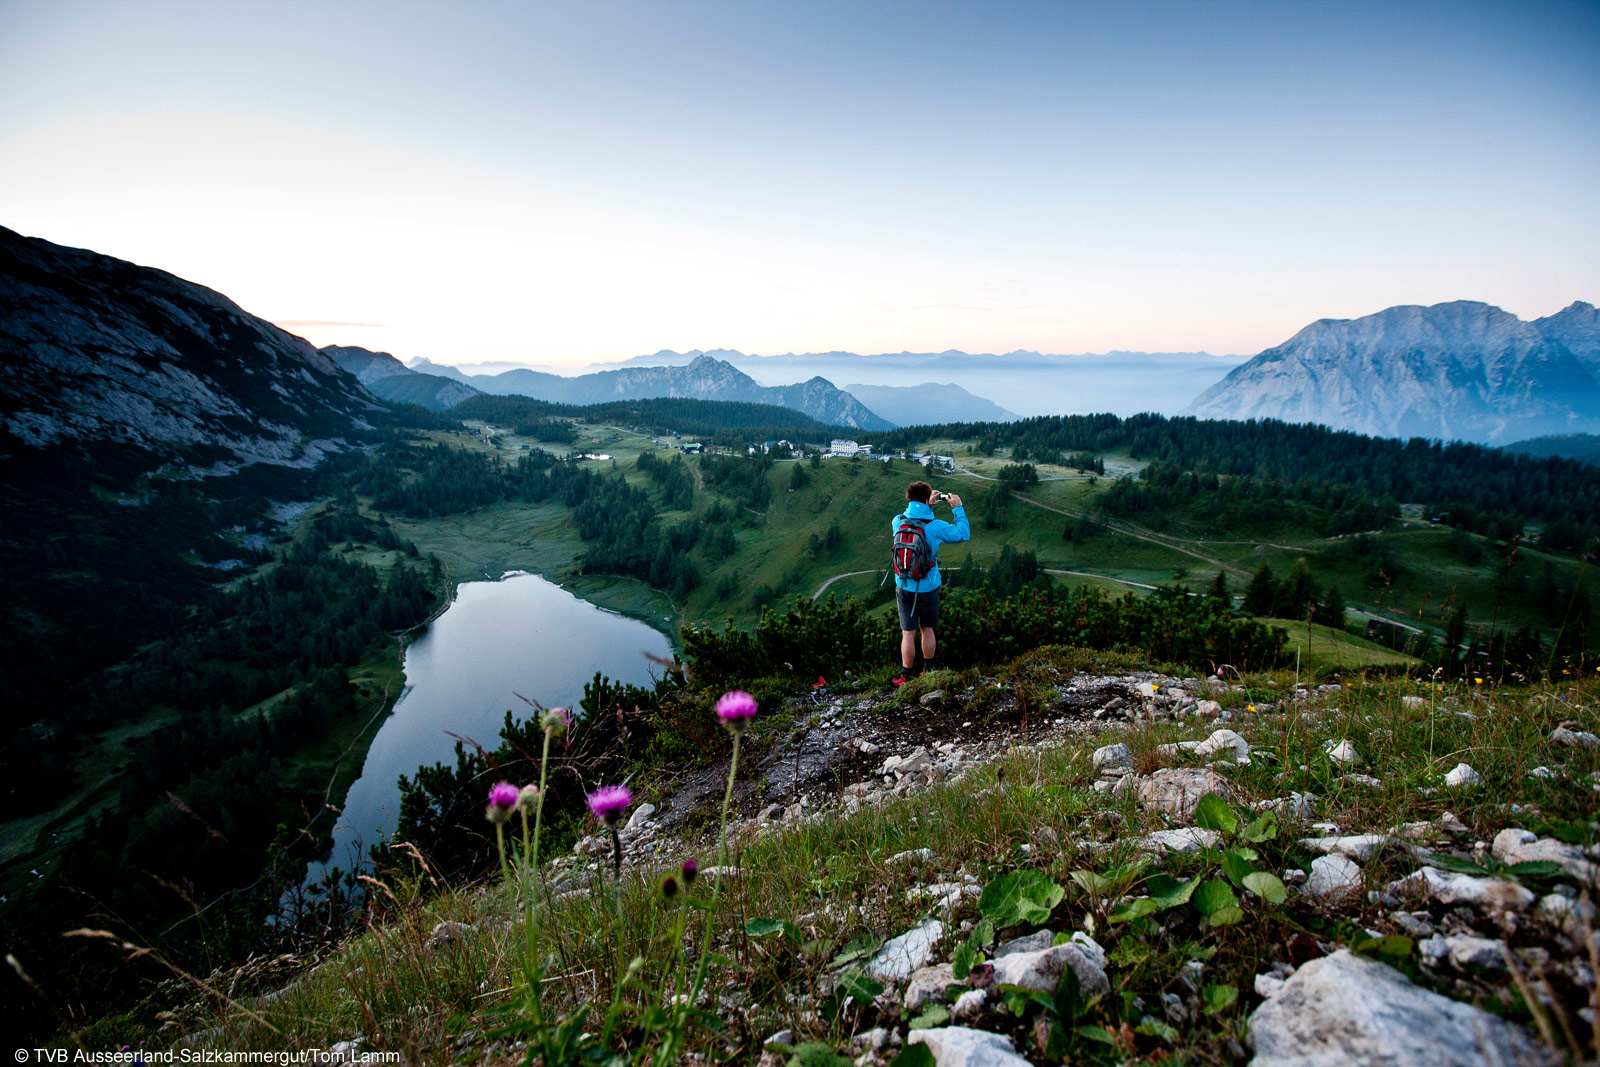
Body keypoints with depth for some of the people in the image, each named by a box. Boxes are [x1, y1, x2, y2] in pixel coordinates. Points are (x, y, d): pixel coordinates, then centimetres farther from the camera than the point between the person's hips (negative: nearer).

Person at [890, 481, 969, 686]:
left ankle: (906, 678, 12)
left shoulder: (897, 522, -7)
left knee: (908, 634, 6)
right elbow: (963, 534, -1)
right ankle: (928, 671, 30)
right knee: (927, 630, 16)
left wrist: (928, 503, 21)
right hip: (928, 587, -1)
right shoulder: (935, 526, -15)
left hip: (904, 586, 1)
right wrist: (958, 508, 6)